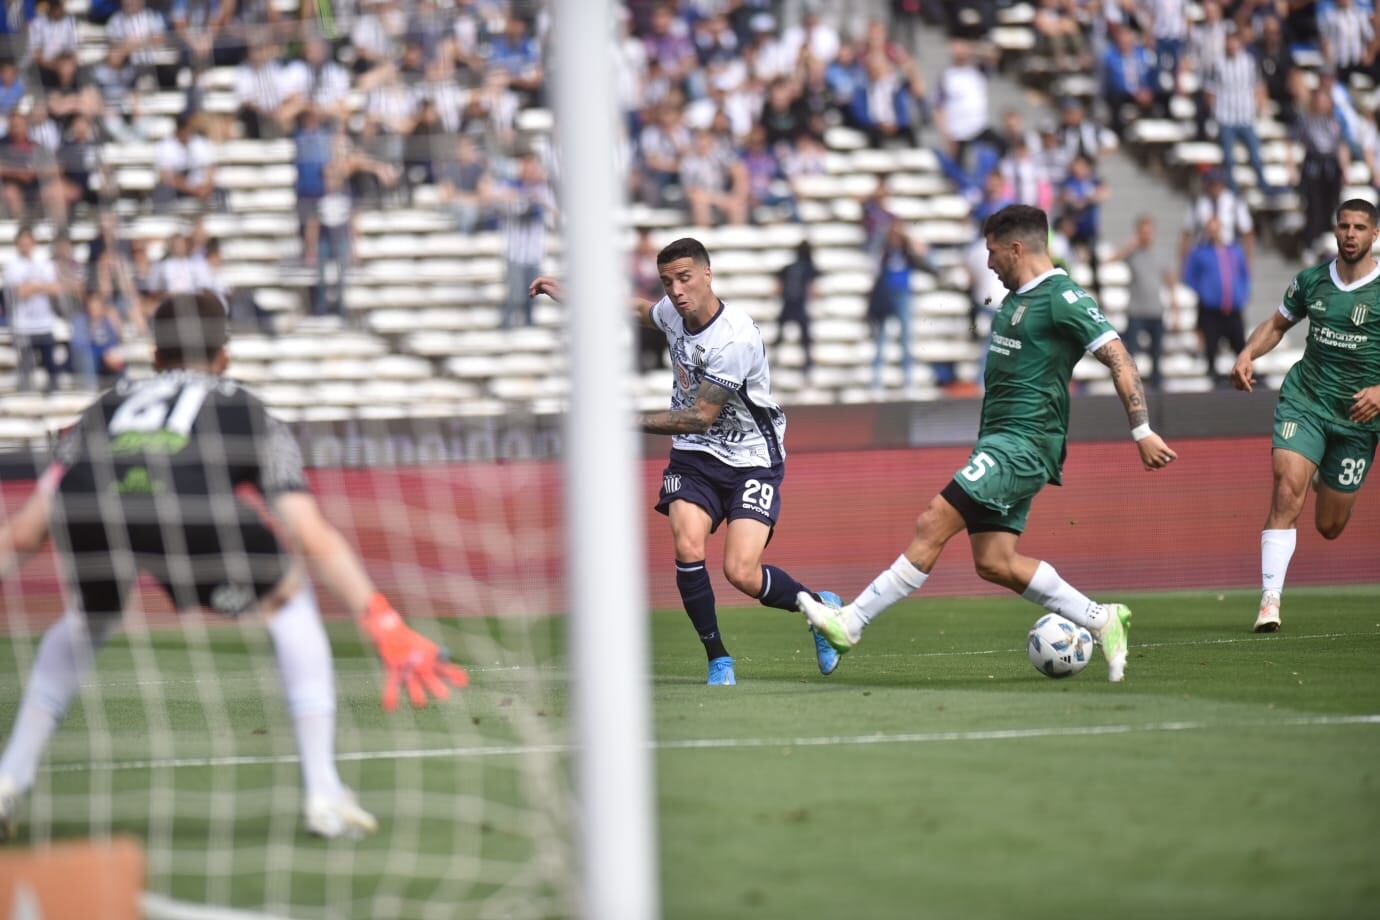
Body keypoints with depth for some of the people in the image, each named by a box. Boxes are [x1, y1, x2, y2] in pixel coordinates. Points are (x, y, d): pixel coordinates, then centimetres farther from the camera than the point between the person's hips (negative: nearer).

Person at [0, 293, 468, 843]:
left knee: (86, 619, 37)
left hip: (84, 516, 3)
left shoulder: (108, 405, 40)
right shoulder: (246, 412, 34)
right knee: (289, 598, 26)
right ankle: (324, 795, 18)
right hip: (191, 507, -3)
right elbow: (314, 540, 23)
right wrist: (388, 631, 22)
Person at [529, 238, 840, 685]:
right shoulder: (673, 312, -3)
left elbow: (700, 417, -23)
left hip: (750, 460, -5)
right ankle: (719, 660, -6)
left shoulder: (736, 339, -26)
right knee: (687, 548, -21)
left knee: (741, 573, -17)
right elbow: (640, 310, 24)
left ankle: (819, 606, 13)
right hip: (694, 456, 5)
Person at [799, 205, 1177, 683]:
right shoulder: (1016, 299, 19)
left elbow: (1118, 358, -14)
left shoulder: (1062, 298, -10)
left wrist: (1142, 432, -17)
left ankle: (850, 623, -15)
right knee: (994, 563, 4)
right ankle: (1100, 621, 11)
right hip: (999, 444, 10)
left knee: (933, 523, -15)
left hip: (1024, 445, -10)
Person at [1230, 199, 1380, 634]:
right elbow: (1278, 324, 19)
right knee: (1287, 490, -23)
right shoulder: (1310, 281, 3)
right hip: (1304, 399, 1)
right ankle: (1270, 598, -21)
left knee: (1329, 526, 10)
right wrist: (1248, 355, 0)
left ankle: (1331, 484, 50)